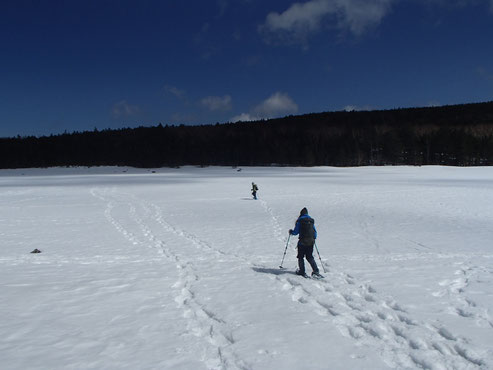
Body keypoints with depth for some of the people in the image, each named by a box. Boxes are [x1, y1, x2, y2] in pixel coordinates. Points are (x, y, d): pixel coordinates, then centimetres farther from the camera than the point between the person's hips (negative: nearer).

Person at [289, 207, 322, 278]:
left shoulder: (299, 220, -4)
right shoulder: (311, 220, 10)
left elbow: (296, 232, -5)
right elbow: (315, 232, 15)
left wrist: (291, 232, 16)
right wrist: (313, 238, 34)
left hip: (302, 241, -5)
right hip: (311, 242, 5)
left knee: (300, 256, 9)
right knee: (310, 257, 13)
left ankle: (302, 271, 8)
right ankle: (315, 271, 0)